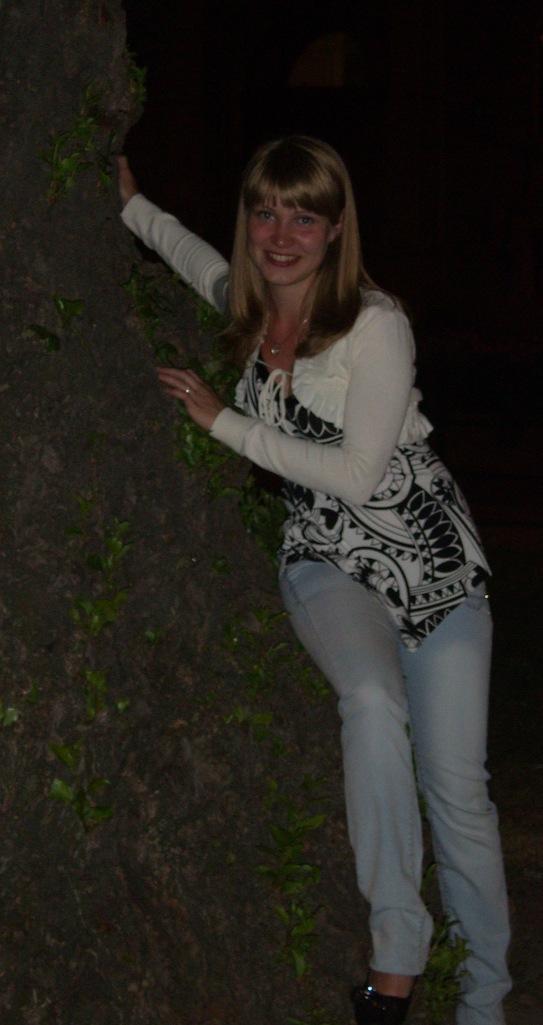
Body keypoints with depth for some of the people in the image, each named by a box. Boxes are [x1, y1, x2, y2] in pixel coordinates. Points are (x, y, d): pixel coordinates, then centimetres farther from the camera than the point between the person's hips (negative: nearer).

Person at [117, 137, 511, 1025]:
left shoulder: (376, 326, -15)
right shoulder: (243, 305, 3)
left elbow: (356, 472, -19)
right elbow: (186, 246, 28)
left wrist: (223, 421, -15)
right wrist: (128, 200, 16)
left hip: (430, 554, -2)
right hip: (326, 558, 3)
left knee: (457, 790, -7)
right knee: (373, 701, -32)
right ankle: (395, 952, -27)